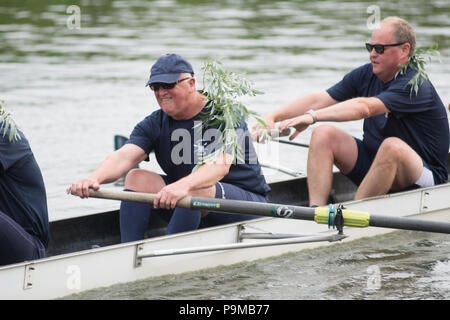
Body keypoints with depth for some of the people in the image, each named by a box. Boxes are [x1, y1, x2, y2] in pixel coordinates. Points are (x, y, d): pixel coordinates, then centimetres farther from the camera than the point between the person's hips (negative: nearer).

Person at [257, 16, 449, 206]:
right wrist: (273, 117, -19)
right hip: (372, 162, 7)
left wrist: (311, 117, -46)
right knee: (324, 134, -10)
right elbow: (318, 100, -5)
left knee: (393, 145, -38)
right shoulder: (366, 75, 2)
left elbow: (365, 107, -37)